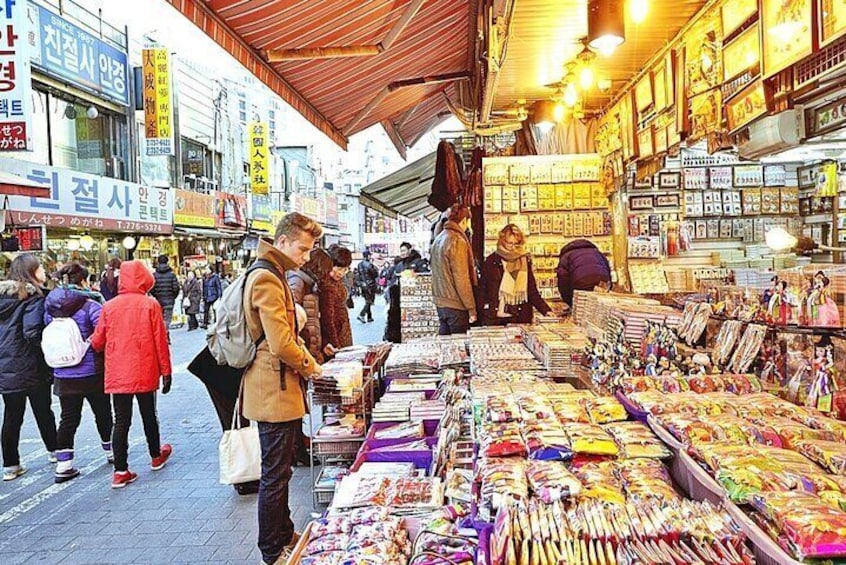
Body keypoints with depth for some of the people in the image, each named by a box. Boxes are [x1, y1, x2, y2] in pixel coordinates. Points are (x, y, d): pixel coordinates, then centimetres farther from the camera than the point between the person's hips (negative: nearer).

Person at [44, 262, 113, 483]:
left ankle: (63, 464, 9)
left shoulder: (50, 307, 3)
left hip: (62, 374, 4)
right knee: (102, 413, 14)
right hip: (91, 372, -4)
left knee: (68, 418, 10)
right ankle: (111, 451, 30)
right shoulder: (90, 305, -15)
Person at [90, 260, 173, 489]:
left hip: (117, 374, 2)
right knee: (149, 415, 15)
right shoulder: (150, 304, -6)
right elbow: (160, 341, -6)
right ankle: (156, 456, 33)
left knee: (121, 420, 5)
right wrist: (166, 371, 0)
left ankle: (121, 471, 4)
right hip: (145, 373, -1)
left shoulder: (109, 307, 0)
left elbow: (97, 342, 4)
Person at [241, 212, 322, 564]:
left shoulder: (274, 277, 16)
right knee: (275, 474, 1)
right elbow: (281, 344, -24)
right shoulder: (266, 279, -18)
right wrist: (310, 366, -8)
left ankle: (284, 534, 35)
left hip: (280, 390, 11)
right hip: (275, 391, -11)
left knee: (280, 469, 20)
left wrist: (307, 362, 10)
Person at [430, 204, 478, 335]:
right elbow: (461, 279, -19)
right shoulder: (457, 241, -17)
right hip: (455, 305, -8)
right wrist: (471, 309, -13)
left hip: (440, 302, 8)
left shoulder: (439, 239, 9)